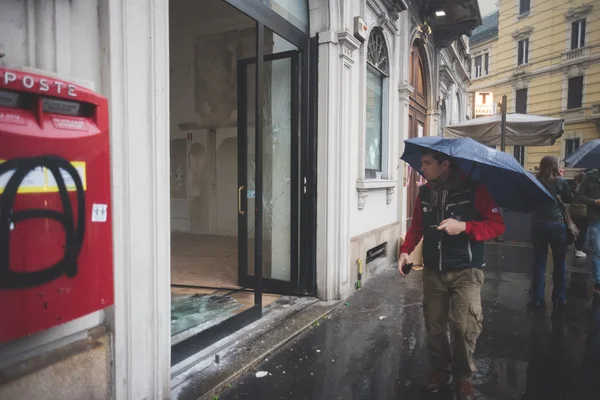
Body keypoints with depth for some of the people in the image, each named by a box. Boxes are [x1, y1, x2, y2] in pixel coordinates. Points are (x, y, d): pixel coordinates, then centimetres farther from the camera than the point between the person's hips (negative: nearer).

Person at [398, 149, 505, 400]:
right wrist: (405, 250, -4)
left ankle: (463, 376, 19)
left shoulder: (474, 189, -10)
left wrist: (464, 226, -24)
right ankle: (440, 370, 29)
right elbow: (417, 226, 12)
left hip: (466, 271, -4)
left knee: (464, 326, -4)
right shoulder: (424, 193, 5)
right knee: (434, 324, 9)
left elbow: (497, 225, -9)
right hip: (433, 271, 4)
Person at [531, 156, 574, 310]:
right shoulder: (559, 181, -7)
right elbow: (570, 199, 9)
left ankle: (538, 299, 11)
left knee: (539, 262, 8)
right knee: (560, 262, 11)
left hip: (537, 225, 3)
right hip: (556, 224, -3)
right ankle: (559, 299, 18)